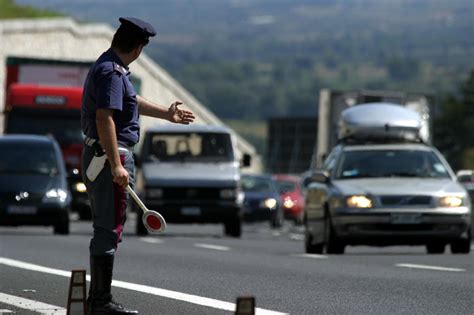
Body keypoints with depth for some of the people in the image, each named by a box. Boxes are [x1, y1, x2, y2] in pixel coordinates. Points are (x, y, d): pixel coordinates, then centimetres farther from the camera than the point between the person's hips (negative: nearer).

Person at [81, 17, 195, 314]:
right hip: (110, 156, -11)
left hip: (99, 156, 11)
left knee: (105, 228, 17)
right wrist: (116, 166, -30)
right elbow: (104, 118, -26)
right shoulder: (112, 72, -17)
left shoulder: (110, 67, 16)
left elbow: (131, 100, 33)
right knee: (109, 230, -8)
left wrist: (166, 114, 45)